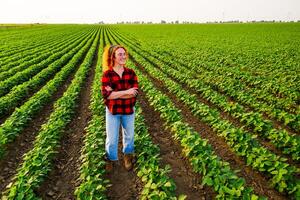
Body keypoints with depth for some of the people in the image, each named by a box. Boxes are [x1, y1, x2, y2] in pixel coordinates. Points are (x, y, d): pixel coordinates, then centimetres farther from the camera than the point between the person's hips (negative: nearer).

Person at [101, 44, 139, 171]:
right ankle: (110, 159, 37)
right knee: (111, 138, 12)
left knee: (129, 135, 20)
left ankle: (128, 156, 46)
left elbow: (135, 92, -15)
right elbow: (105, 94, -21)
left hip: (129, 110, 2)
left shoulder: (131, 73, -6)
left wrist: (114, 93, -21)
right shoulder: (107, 74, -12)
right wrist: (126, 92, -24)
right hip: (112, 111, -2)